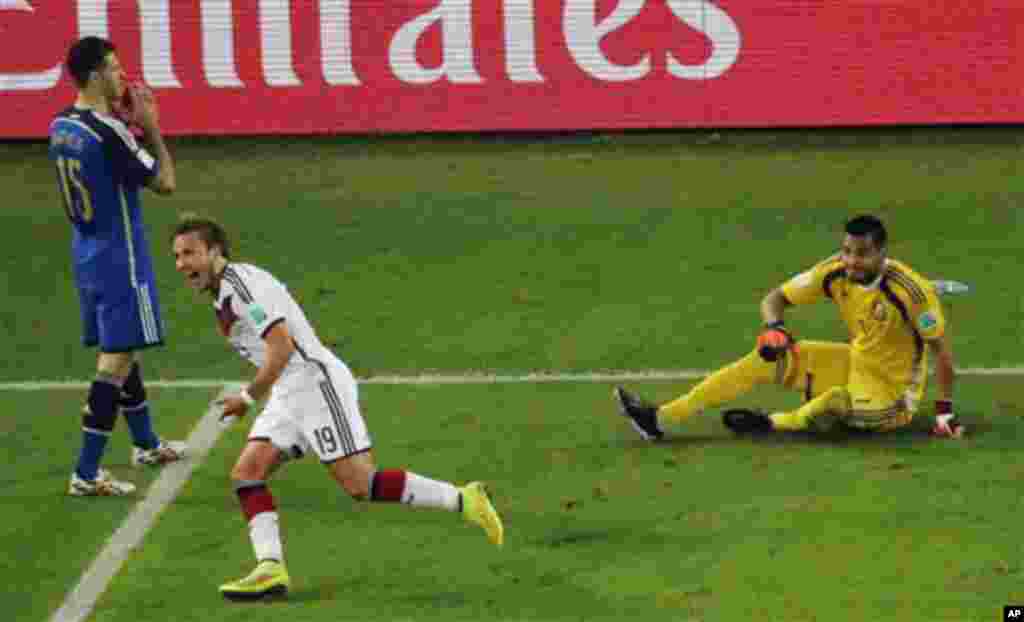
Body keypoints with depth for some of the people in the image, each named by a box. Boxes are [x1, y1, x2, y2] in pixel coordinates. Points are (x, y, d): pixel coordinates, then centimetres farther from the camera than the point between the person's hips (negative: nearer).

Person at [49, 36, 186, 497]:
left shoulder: (61, 128, 3)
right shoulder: (108, 133, -22)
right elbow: (165, 182, -15)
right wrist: (150, 126, -7)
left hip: (86, 253, 9)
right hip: (119, 260, -9)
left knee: (121, 352, 22)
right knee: (116, 360, -6)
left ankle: (146, 444, 39)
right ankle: (86, 474, -8)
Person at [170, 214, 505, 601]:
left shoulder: (242, 281, -13)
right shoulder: (223, 293, 17)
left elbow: (281, 348, -20)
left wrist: (249, 397, -14)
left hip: (317, 383, -10)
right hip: (288, 395, 10)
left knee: (360, 485, -13)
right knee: (246, 473, -3)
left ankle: (463, 500, -5)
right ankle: (271, 569, -13)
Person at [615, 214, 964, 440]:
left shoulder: (911, 290, -27)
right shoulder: (835, 273, -11)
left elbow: (941, 348, -16)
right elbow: (776, 298, -3)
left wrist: (945, 411, -17)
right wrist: (774, 328, -25)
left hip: (892, 394, -6)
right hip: (856, 364, 6)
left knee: (837, 400, -39)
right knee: (771, 356, -7)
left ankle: (772, 424, -7)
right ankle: (660, 418, -12)